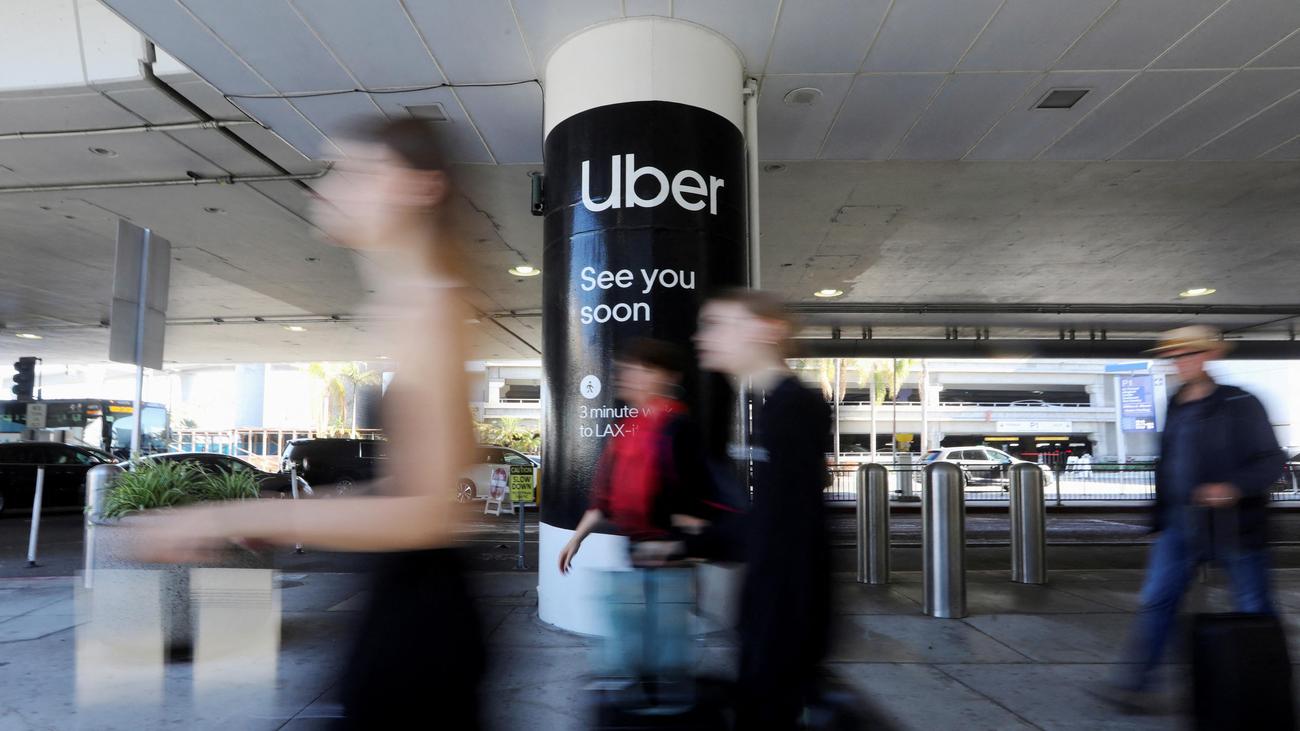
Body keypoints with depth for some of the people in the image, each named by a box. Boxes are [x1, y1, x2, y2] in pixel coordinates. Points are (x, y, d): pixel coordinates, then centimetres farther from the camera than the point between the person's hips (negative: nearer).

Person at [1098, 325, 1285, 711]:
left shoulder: (1241, 405, -7)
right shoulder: (1175, 408, 9)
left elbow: (1271, 461, -9)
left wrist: (1234, 487, -26)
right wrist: (1160, 514, 18)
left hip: (1234, 526, -5)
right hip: (1180, 524, 5)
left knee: (1254, 608, 9)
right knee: (1156, 600, -1)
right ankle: (1136, 685, 1)